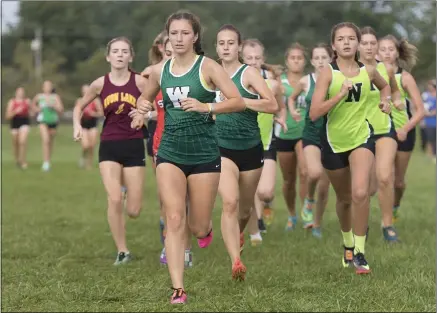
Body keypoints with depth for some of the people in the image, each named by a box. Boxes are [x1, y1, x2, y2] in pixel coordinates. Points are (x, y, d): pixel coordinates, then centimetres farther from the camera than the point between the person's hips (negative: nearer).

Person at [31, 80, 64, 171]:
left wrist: (53, 105, -20)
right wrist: (36, 109, 4)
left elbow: (61, 109, -6)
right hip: (43, 121, -2)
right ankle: (45, 163, -22)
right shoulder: (39, 97, 4)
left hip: (53, 120, 2)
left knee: (50, 142, 12)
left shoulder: (55, 97, 1)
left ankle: (48, 160, 32)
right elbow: (33, 104, 24)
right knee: (46, 140, -19)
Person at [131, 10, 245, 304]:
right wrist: (142, 109, 2)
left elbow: (239, 102, -14)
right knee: (174, 219, -9)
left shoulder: (208, 67, -7)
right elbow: (146, 97, 25)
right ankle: (178, 289, -5)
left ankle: (205, 227, 43)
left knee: (198, 227, 4)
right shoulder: (160, 71, 6)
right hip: (170, 152, 3)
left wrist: (206, 106, -29)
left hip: (204, 153, -3)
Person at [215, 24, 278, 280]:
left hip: (251, 149, 0)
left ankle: (237, 233, 51)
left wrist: (239, 100, -24)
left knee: (245, 208, 16)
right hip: (222, 149, 0)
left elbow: (273, 105, -18)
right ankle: (236, 261, -26)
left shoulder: (249, 73, -6)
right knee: (229, 202, -22)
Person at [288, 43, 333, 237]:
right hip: (311, 135, 0)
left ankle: (317, 225, 26)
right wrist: (292, 111, -1)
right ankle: (309, 200, 4)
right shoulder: (306, 81, 0)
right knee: (314, 173, -28)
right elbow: (292, 98, 18)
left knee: (324, 187, 6)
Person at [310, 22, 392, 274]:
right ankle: (348, 244, 42)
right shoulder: (328, 73, -11)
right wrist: (340, 94, -28)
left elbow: (385, 85, 23)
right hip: (334, 142, 0)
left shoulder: (368, 71, -2)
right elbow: (314, 113, -20)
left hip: (361, 138, 0)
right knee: (344, 198, 15)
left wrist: (385, 100, 3)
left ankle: (360, 252, -11)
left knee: (360, 193, -22)